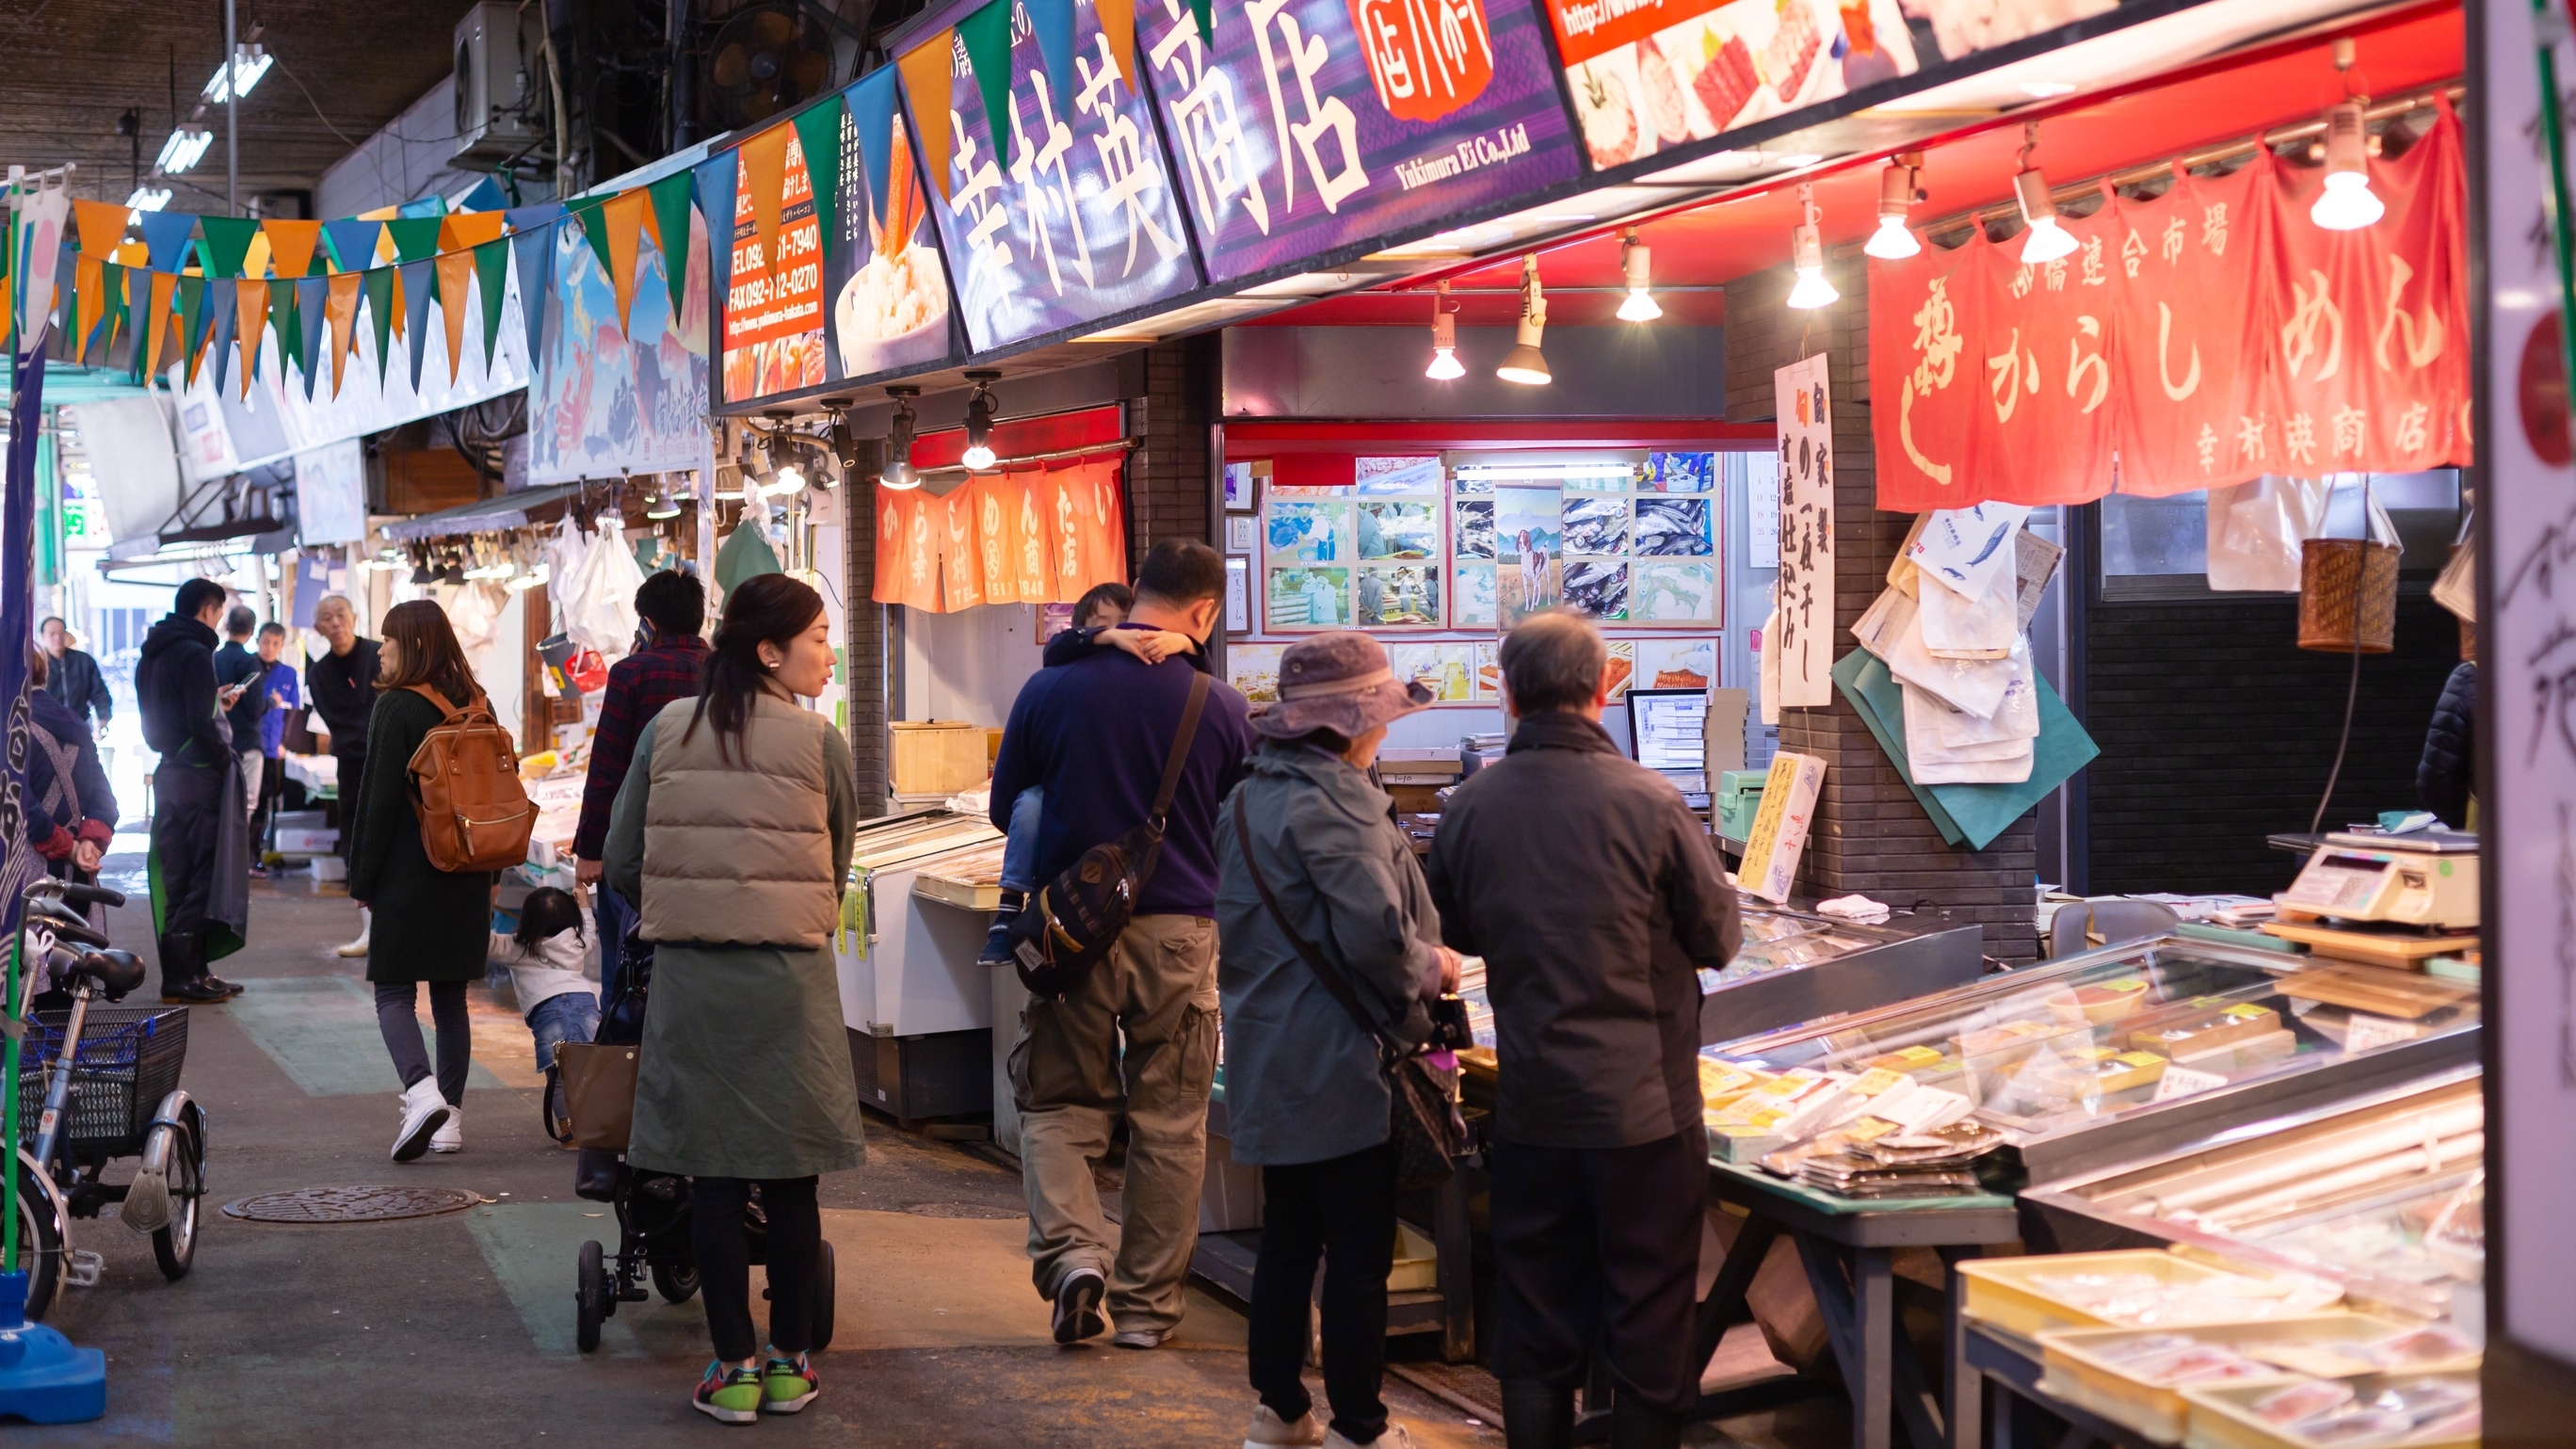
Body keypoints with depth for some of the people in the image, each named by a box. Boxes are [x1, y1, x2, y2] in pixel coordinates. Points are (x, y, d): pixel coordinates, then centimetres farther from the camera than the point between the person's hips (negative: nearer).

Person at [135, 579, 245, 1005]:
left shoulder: (151, 655, 14)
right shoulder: (195, 654, -14)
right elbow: (203, 726, -20)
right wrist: (227, 761, -7)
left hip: (168, 773, 9)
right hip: (198, 775, -9)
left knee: (175, 878, 11)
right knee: (201, 875, -5)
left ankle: (191, 971, 16)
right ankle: (184, 977, -6)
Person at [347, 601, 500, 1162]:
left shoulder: (396, 707, -10)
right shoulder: (476, 704, 9)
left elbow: (378, 800, -11)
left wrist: (362, 880, -5)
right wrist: (489, 871, 19)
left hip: (408, 876, -6)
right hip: (468, 879, 6)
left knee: (394, 992, -1)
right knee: (450, 996, 11)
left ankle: (422, 1091, -21)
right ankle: (450, 1116, 11)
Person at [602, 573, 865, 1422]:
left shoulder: (666, 731, 2)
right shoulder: (819, 744, -4)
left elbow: (621, 864, 5)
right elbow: (835, 872, 5)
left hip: (690, 973, 2)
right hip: (788, 978, -2)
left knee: (713, 1177, 7)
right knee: (791, 1179, 9)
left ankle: (735, 1367, 9)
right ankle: (790, 1363, 16)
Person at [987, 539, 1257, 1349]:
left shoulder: (1051, 690, -5)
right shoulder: (1220, 707, -5)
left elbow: (1005, 809, 6)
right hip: (1180, 933, 0)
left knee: (1058, 1104, 13)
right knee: (1169, 1125, 10)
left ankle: (1070, 1246, -10)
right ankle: (1146, 1305, 15)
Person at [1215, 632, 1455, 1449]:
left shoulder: (1249, 798, 10)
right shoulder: (1334, 802, -18)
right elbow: (1376, 930, -27)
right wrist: (1430, 969, -8)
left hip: (1270, 1059, 9)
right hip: (1338, 1063, -9)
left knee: (1288, 1235, 16)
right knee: (1359, 1250, 0)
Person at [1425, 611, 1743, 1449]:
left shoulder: (1470, 807, -5)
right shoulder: (1649, 804, -15)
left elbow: (1454, 932, 11)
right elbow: (1718, 939, -4)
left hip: (1531, 1107, 3)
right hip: (1644, 1103, -3)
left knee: (1535, 1326, 12)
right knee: (1649, 1326, 8)